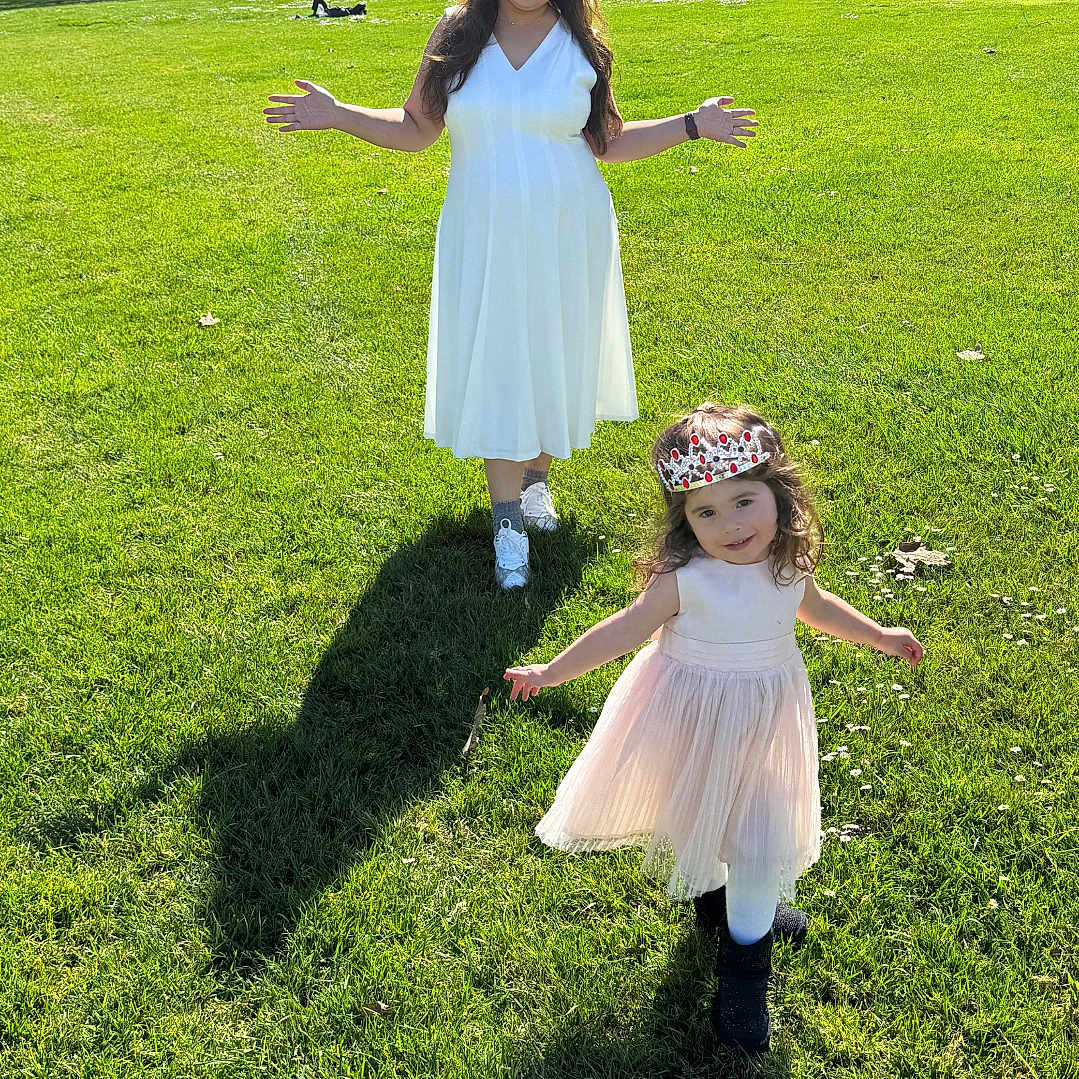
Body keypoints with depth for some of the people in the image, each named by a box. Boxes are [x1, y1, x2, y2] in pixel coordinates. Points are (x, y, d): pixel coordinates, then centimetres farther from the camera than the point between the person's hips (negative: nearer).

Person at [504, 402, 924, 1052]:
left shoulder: (788, 565, -11)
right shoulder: (685, 579, -26)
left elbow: (814, 606, 11)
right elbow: (624, 631, -15)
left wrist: (880, 636, 21)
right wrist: (550, 672, -13)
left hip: (764, 723, 4)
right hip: (694, 722, -4)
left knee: (764, 840, 10)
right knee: (698, 821, 15)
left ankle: (745, 962, 33)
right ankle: (714, 898, 49)